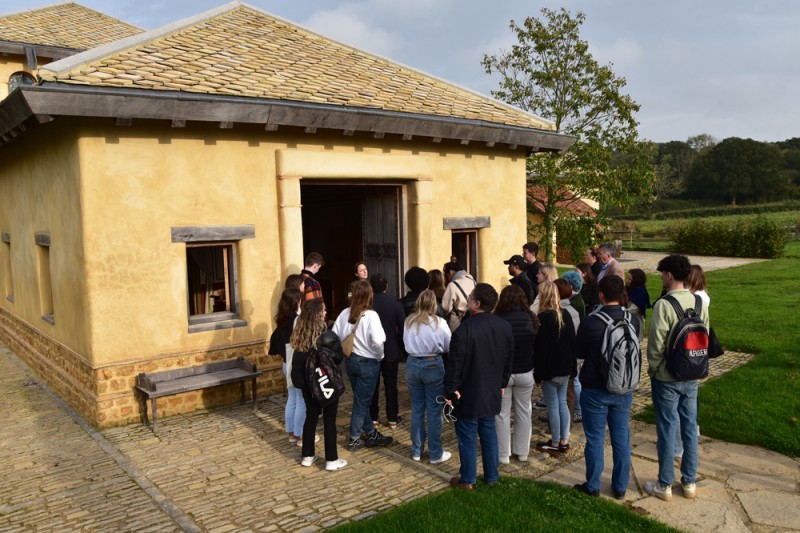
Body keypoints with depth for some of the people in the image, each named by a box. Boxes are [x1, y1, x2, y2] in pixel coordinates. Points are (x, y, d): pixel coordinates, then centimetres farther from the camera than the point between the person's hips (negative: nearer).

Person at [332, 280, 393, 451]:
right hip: (368, 362, -5)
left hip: (350, 360, 6)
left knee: (361, 399, 18)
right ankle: (354, 439, 16)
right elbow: (377, 341, -27)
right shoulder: (371, 315, -18)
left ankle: (371, 434, 31)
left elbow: (334, 336, -2)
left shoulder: (345, 313, -4)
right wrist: (380, 356, -8)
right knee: (362, 401, 7)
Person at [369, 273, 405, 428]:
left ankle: (372, 417, 15)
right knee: (391, 384, 8)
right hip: (391, 350, 0)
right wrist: (401, 347, 7)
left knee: (373, 384, 10)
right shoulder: (395, 304, -9)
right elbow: (402, 328, -7)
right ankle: (392, 418, 13)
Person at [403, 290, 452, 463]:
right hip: (433, 365, -4)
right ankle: (436, 454, 13)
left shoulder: (408, 322, -1)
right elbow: (450, 347, 0)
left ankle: (416, 451, 23)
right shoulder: (439, 323, -11)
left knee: (416, 409, 13)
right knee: (434, 411, 5)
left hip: (412, 364, 4)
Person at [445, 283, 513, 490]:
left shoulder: (465, 328, -22)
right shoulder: (505, 327, 0)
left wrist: (450, 389, -9)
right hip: (492, 391, 6)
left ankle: (468, 480, 17)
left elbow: (455, 363, -19)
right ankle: (491, 476, 27)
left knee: (468, 437, 6)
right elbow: (509, 359, 10)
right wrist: (502, 383, 20)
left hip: (468, 393, -6)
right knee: (489, 433, 17)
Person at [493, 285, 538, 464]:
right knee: (524, 412, 15)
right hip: (525, 373, 3)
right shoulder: (532, 319, -6)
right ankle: (522, 452, 26)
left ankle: (503, 455, 15)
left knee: (502, 414, 8)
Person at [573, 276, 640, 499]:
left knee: (595, 440, 9)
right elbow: (635, 351, 8)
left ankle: (592, 486, 21)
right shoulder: (633, 321, -7)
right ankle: (620, 487, 26)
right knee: (621, 439, 14)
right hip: (624, 390, 4)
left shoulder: (590, 322, -19)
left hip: (595, 390, -4)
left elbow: (579, 352, -5)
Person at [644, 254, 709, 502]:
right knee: (689, 428, 14)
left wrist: (652, 370, -3)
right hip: (692, 377, 6)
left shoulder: (663, 305, -20)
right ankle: (689, 482, 26)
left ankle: (664, 485, 15)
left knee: (667, 429, 3)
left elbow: (656, 344, -18)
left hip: (667, 377, -6)